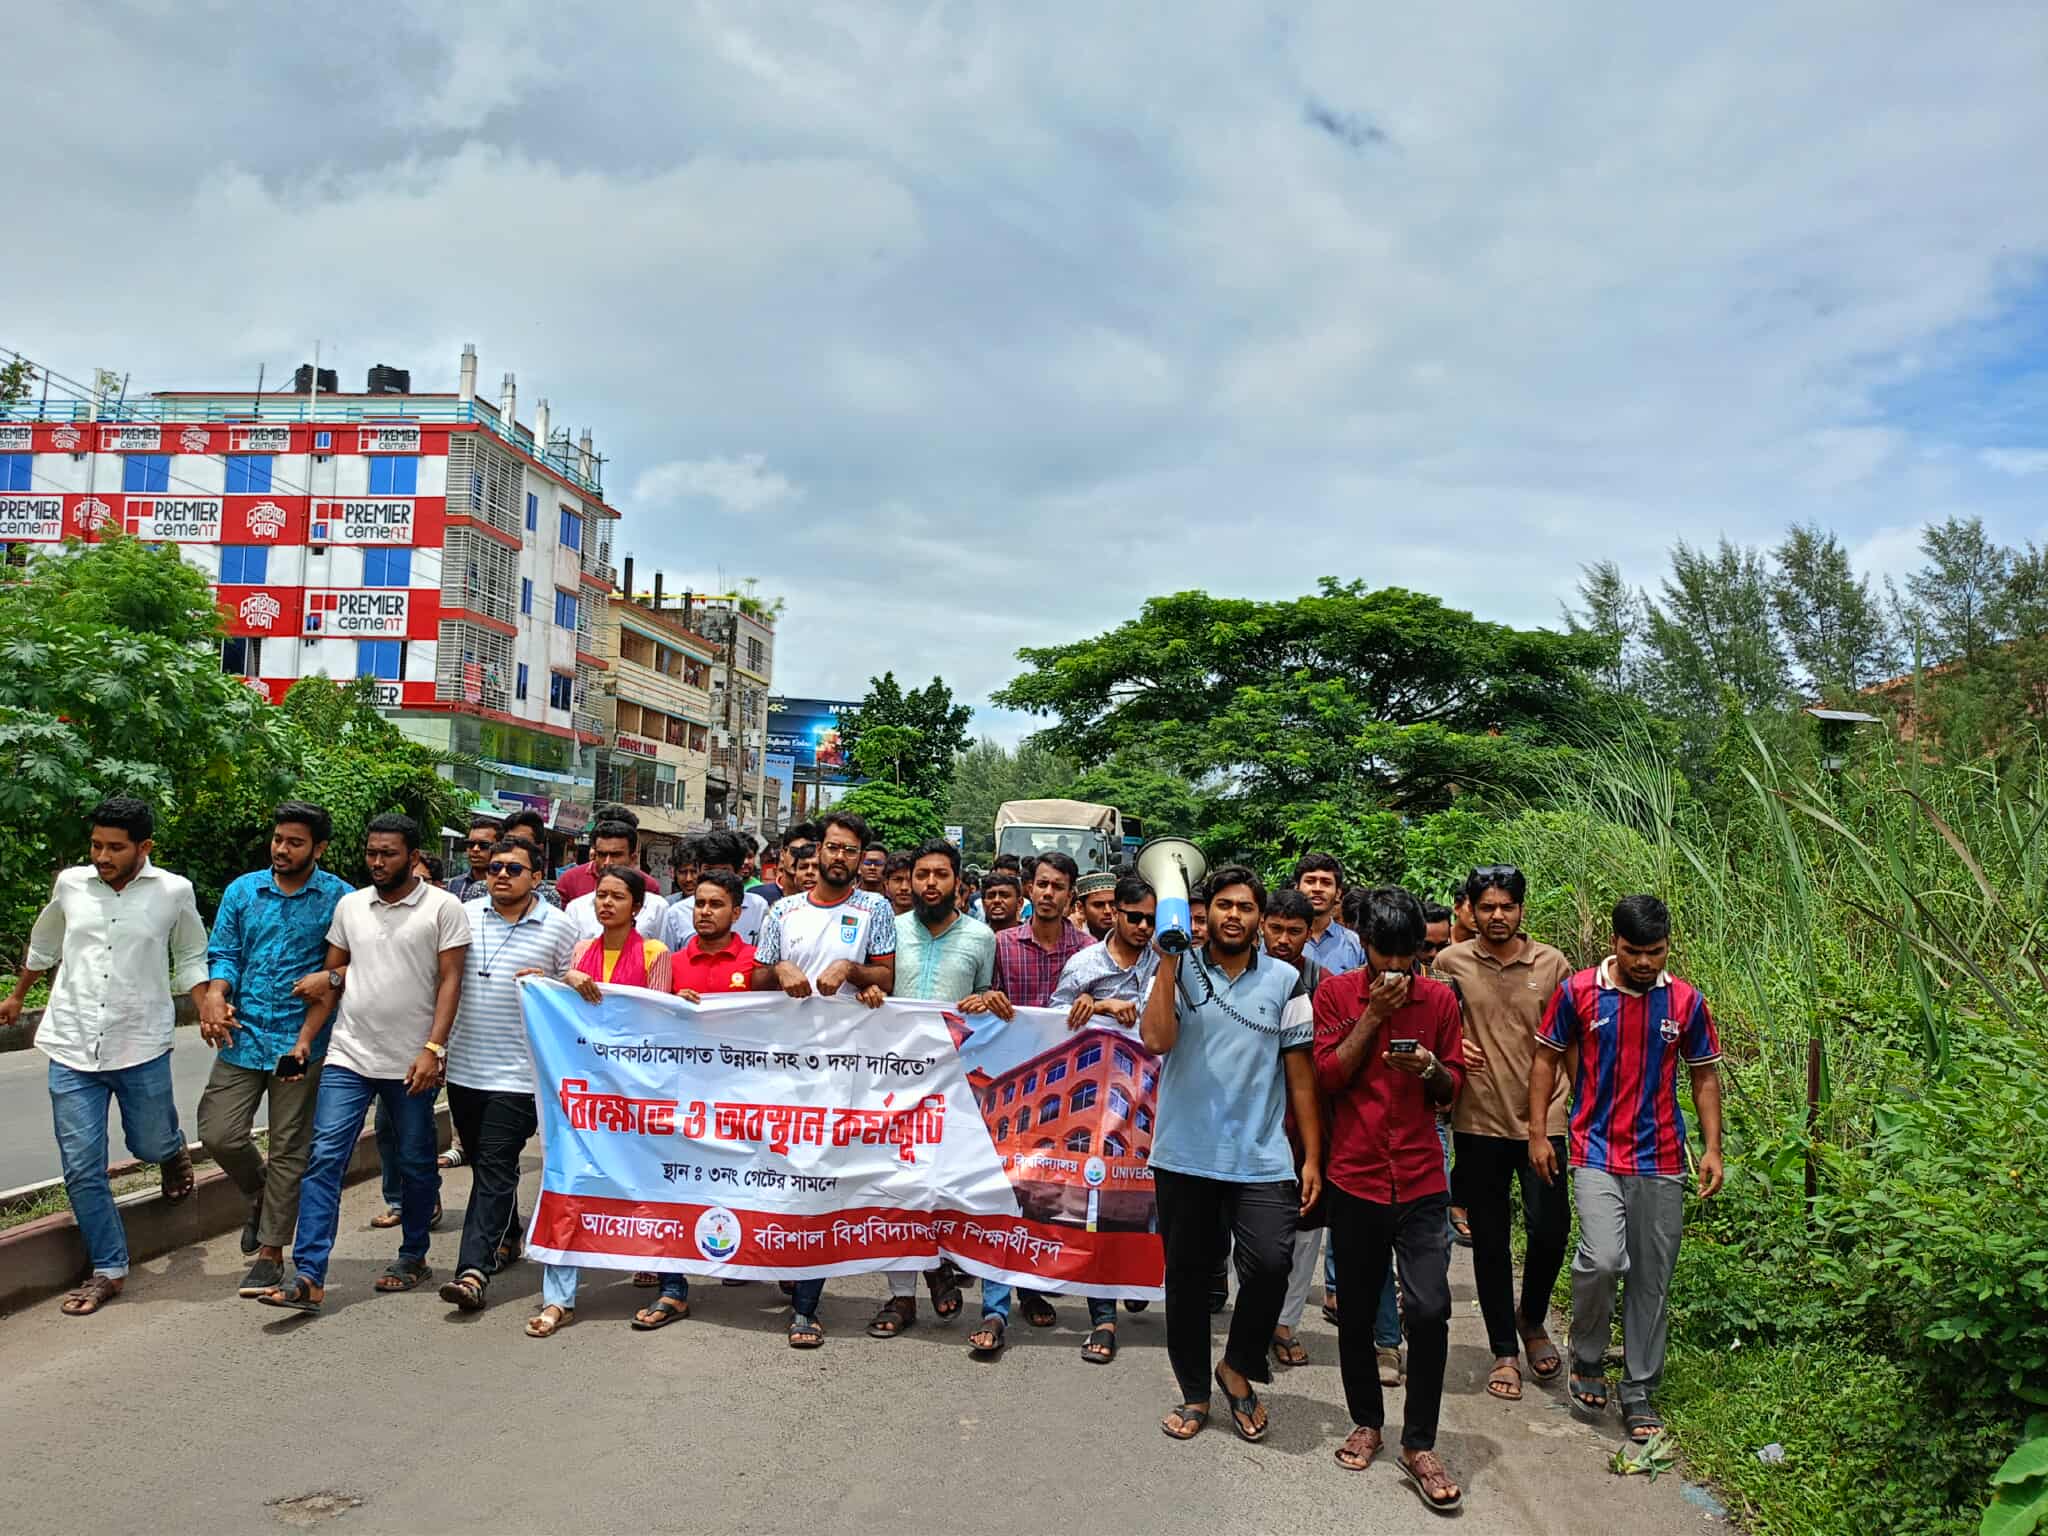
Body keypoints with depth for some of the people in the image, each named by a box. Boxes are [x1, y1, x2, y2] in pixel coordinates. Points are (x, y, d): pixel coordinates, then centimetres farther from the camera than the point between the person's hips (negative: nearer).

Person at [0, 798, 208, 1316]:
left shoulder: (173, 891, -5)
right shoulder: (71, 883, 1)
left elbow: (191, 959, 9)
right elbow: (44, 944, 21)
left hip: (142, 1046, -2)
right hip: (72, 1047, 2)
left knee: (151, 1146, 11)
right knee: (82, 1168, 2)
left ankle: (172, 1149, 49)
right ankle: (108, 1271, 16)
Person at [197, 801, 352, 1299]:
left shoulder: (338, 898, -2)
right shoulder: (242, 891, 7)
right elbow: (223, 953, 6)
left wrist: (331, 976, -19)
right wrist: (215, 995, -12)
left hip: (302, 1039, -3)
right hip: (243, 1034, 3)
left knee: (289, 1150, 3)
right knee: (219, 1134, -2)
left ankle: (270, 1252, 16)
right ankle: (259, 1192, 30)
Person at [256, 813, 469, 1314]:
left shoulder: (443, 908, -4)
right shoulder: (350, 905, 9)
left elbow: (449, 982, -8)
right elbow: (332, 977, 14)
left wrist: (433, 1050, -16)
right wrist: (305, 1039, 6)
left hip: (412, 1064, -3)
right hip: (348, 1057, 3)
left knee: (416, 1164, 10)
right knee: (324, 1159, -6)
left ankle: (413, 1257, 27)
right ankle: (308, 1277, -5)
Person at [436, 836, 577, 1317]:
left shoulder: (559, 926, -3)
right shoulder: (466, 916, 6)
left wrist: (546, 985, -15)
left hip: (518, 1072, -5)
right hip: (465, 1065, 5)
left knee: (496, 1168, -8)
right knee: (481, 1162, 17)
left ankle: (474, 1270, -11)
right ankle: (506, 1237, 37)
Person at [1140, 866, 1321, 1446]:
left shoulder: (1284, 980, 4)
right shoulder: (1179, 971, 2)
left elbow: (1300, 1071, 5)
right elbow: (1156, 1039, -14)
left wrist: (1312, 1156, 2)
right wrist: (1168, 962, -14)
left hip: (1261, 1159, 0)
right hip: (1185, 1155, 0)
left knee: (1269, 1265, -15)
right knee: (1187, 1275, 10)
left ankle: (1239, 1369, 13)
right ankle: (1194, 1392, 29)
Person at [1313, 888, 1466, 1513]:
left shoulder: (1440, 998, 4)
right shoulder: (1335, 994, 0)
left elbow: (1453, 1088, 10)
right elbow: (1326, 1077, -7)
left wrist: (1431, 1068, -13)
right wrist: (1373, 1015, -14)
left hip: (1421, 1180, 0)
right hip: (1354, 1177, 0)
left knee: (1430, 1309, -8)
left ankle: (1419, 1443, 9)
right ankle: (1367, 1421, 32)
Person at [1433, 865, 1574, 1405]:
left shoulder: (1552, 964, 1)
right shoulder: (1451, 962, 0)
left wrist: (1573, 1101, 2)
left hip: (1542, 1118, 0)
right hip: (1478, 1121, 0)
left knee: (1550, 1229, -4)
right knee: (1490, 1240, 8)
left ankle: (1532, 1319, 27)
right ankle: (1504, 1351, 23)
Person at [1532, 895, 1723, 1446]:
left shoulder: (1686, 1001, 1)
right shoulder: (1579, 991, -4)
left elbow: (1704, 1076, 10)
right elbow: (1547, 1059, 4)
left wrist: (1712, 1148, 2)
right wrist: (1537, 1132, 0)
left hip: (1661, 1159, 3)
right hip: (1596, 1153, -2)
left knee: (1652, 1279, 7)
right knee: (1601, 1259, -18)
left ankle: (1639, 1394, 22)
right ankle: (1587, 1358, 9)